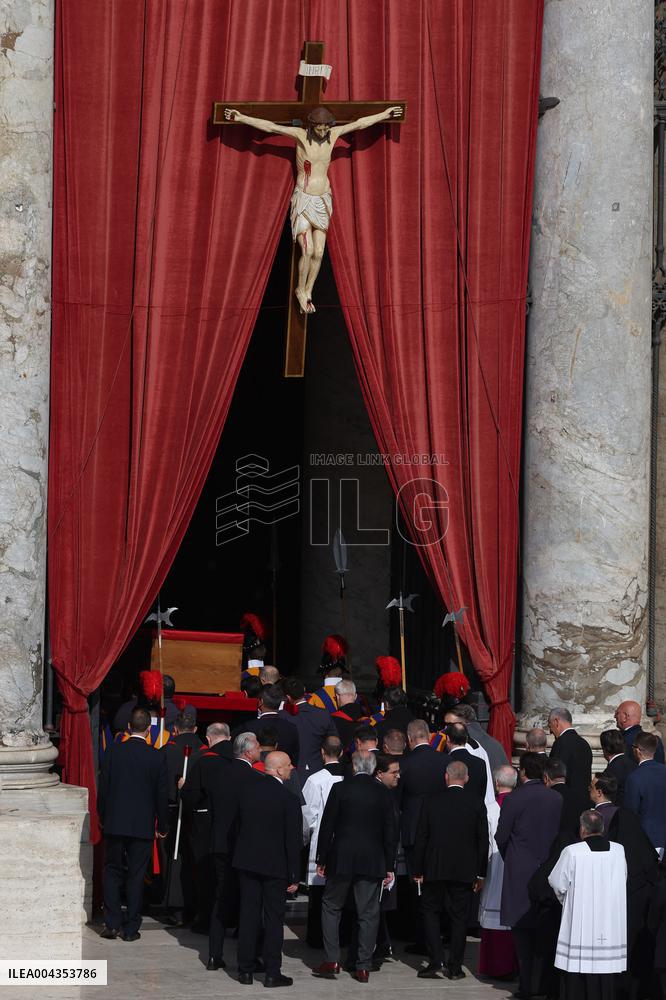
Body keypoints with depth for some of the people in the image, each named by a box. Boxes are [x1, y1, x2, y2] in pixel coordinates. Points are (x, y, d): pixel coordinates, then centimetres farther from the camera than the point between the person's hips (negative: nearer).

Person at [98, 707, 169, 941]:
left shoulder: (113, 752, -5)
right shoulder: (157, 757, -7)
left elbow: (103, 788, 0)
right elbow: (162, 795, -2)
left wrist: (103, 818, 13)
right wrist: (162, 827, 9)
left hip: (114, 823, 1)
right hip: (142, 825, -1)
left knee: (112, 872, 12)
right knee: (136, 876, 5)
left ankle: (112, 923, 5)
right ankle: (130, 928, 7)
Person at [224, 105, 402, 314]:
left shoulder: (332, 134, -1)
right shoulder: (301, 135, -12)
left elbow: (359, 124, 10)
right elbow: (270, 126, -16)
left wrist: (384, 115, 18)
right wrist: (241, 118, -21)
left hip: (322, 202, 4)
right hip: (302, 201, -4)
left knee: (318, 253, 1)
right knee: (308, 251, -14)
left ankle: (308, 292, 21)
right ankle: (301, 289, 11)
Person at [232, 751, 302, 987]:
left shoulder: (246, 793, 1)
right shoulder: (288, 799, -14)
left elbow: (239, 827, 8)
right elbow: (293, 841, -12)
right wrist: (294, 876, -6)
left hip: (247, 862, 4)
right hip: (275, 866, -4)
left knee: (248, 916, 10)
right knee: (274, 919, 4)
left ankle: (245, 970, 13)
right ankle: (272, 973, 4)